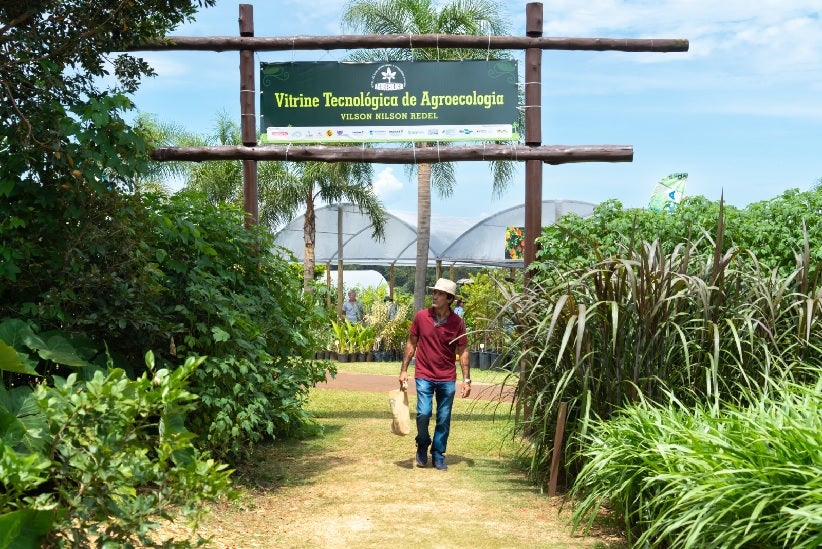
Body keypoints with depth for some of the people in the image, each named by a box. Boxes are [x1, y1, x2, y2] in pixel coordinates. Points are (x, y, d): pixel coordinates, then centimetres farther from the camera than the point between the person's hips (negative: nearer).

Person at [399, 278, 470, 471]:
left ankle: (438, 455, 23)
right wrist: (404, 370, 2)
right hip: (424, 376, -1)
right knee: (423, 413, -11)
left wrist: (466, 379, -2)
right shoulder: (421, 317, -4)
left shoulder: (457, 323, -3)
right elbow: (411, 344, 5)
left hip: (448, 379, 1)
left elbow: (462, 352, 2)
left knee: (444, 419, 6)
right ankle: (422, 447, 16)